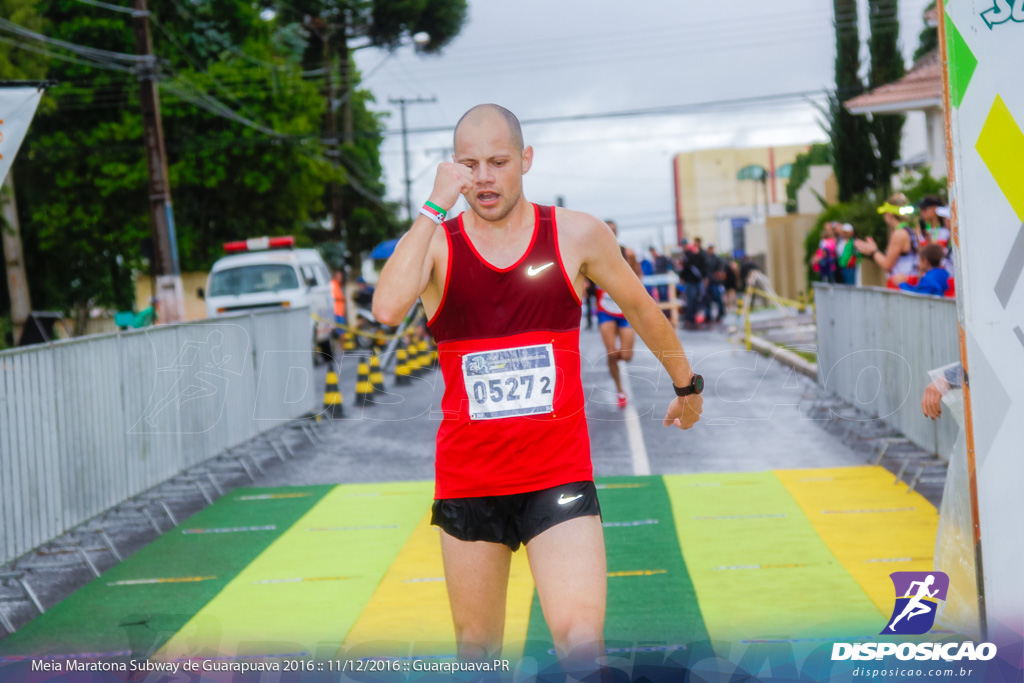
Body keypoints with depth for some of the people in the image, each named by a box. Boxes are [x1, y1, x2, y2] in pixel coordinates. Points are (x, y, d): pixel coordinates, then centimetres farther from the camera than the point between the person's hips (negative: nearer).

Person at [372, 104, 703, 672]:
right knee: (476, 648, 13)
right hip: (467, 480, 1)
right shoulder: (433, 241, -3)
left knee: (581, 641, -16)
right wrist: (436, 206, -24)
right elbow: (387, 308, -25)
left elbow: (642, 310, 17)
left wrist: (686, 385, 28)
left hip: (559, 476, -1)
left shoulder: (577, 236, 0)